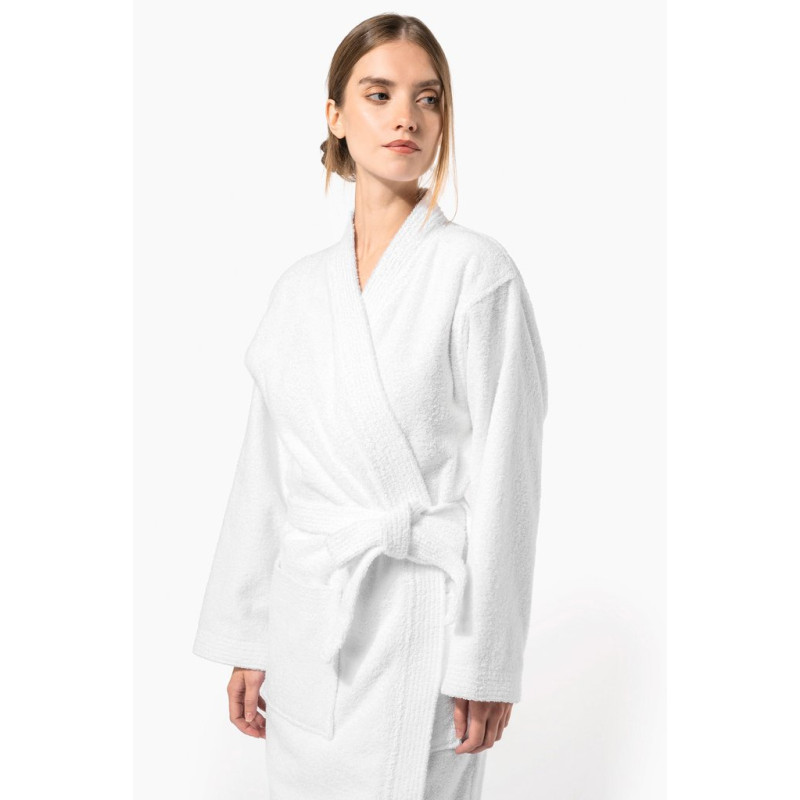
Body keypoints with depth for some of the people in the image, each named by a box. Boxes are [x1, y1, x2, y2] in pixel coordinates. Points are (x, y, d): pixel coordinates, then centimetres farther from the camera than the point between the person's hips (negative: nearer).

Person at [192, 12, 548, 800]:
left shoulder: (476, 271, -8)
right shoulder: (300, 287, 8)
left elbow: (503, 476, -10)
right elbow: (265, 473, 10)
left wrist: (484, 665, -11)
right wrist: (249, 643, 10)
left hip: (419, 613, -5)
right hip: (307, 620, 5)